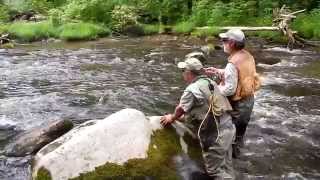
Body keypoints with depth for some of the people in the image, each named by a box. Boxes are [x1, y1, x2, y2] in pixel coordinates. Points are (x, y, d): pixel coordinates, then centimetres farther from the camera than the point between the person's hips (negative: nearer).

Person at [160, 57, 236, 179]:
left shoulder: (192, 89, -15)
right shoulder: (210, 82, 12)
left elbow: (180, 109, -1)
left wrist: (172, 118, 21)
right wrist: (181, 117, 30)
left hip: (215, 135, -9)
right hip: (227, 128, 9)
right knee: (226, 167, 20)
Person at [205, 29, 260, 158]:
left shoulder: (233, 63, -28)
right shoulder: (248, 56, -2)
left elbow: (230, 89, -29)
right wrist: (217, 71, 8)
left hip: (237, 104, -8)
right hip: (249, 100, 9)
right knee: (240, 131, 26)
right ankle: (236, 152, 44)